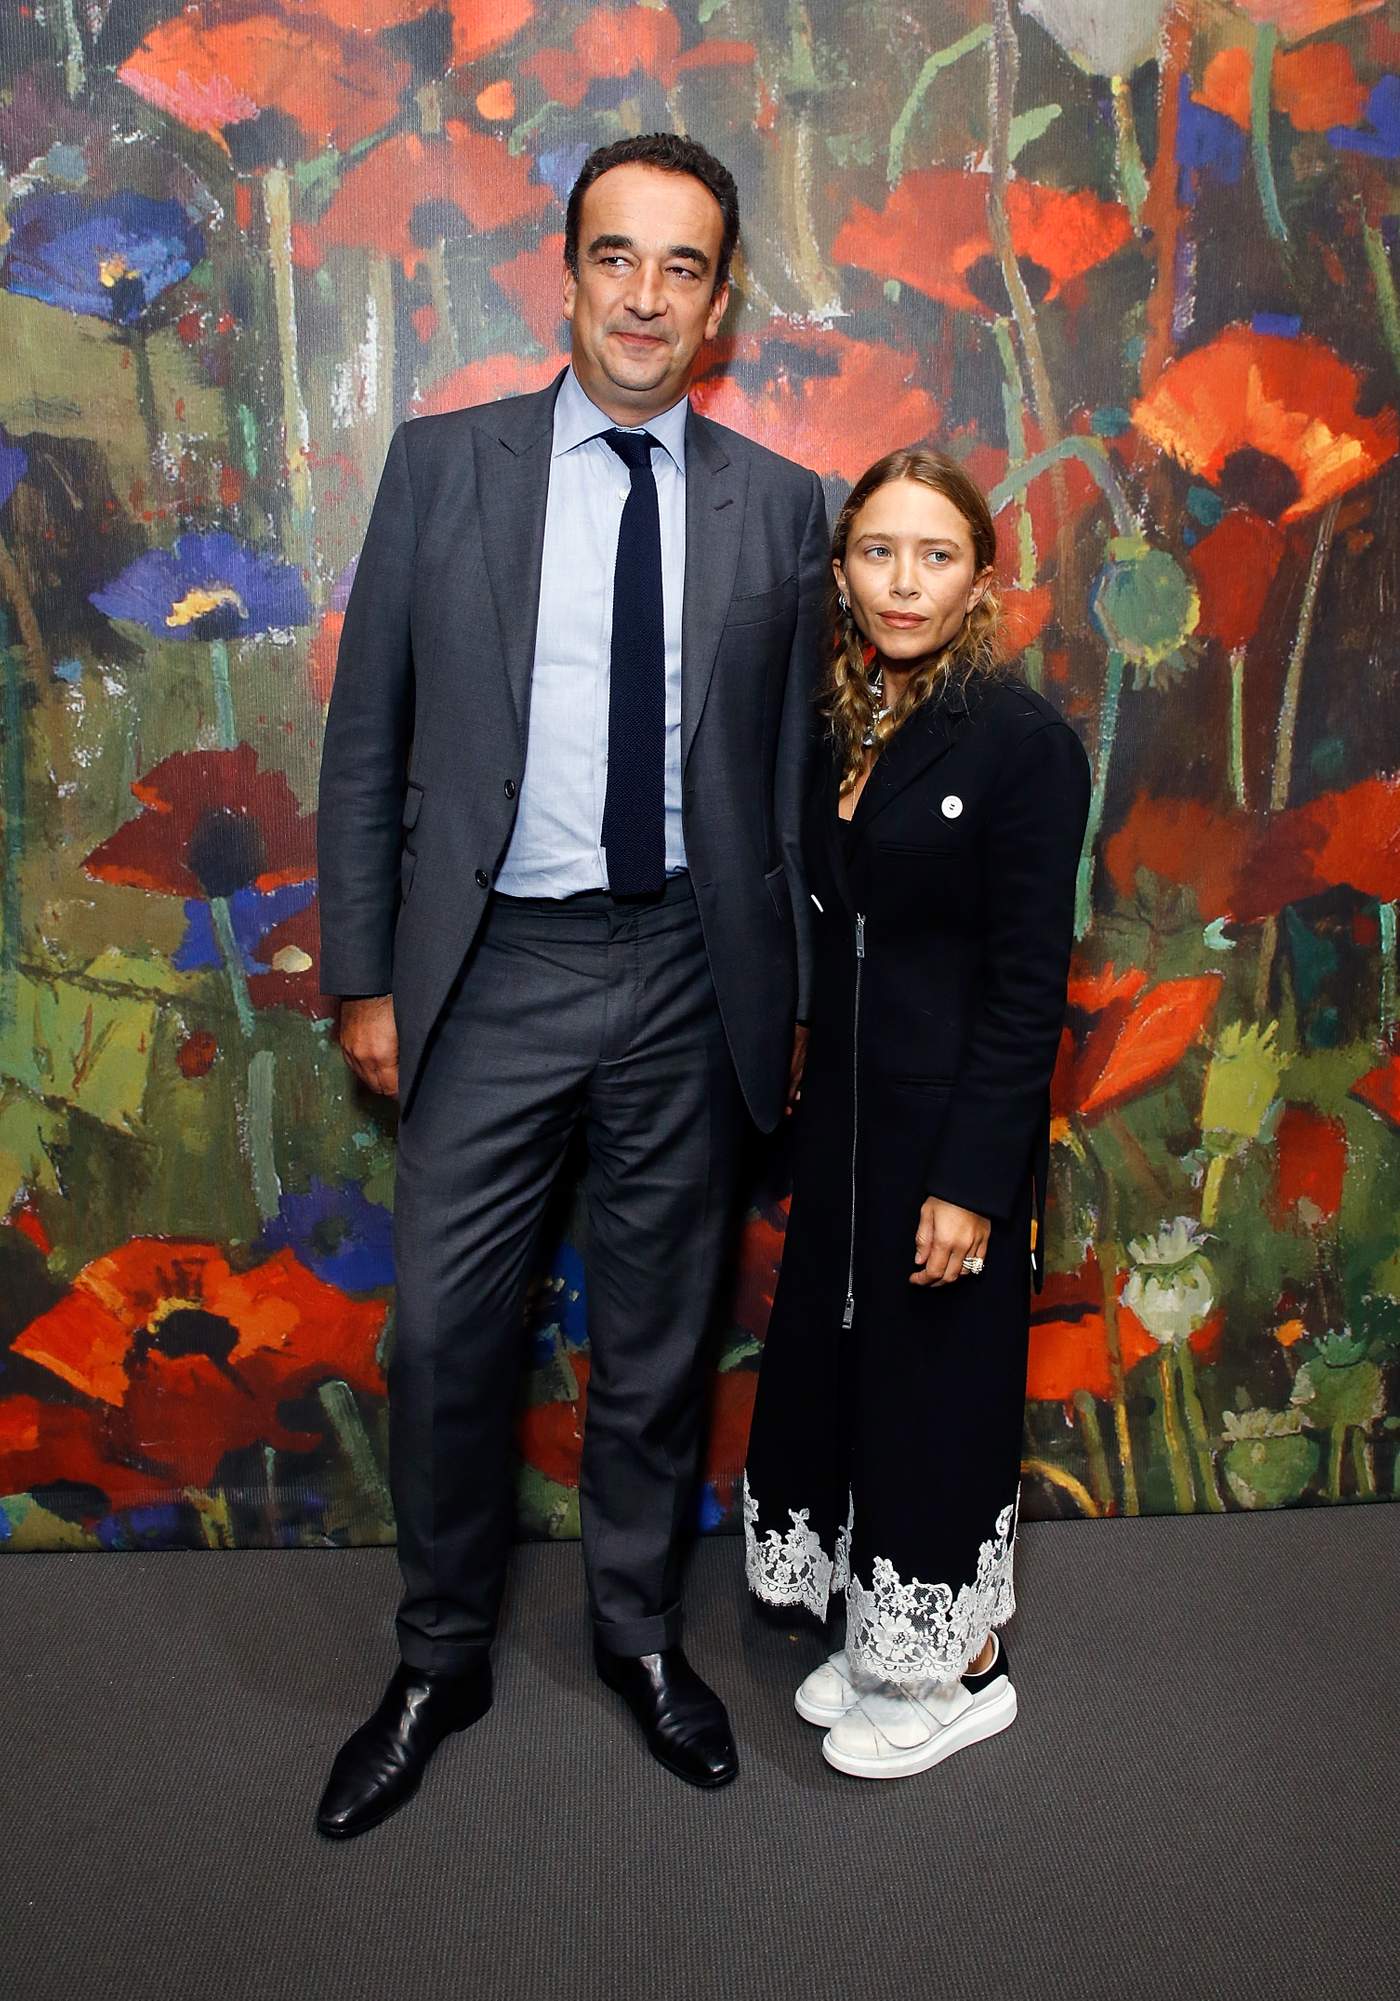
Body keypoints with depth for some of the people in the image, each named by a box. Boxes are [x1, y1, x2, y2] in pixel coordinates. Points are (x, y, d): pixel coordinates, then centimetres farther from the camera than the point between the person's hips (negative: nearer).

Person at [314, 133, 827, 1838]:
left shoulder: (778, 506, 4)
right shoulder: (440, 466, 2)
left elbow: (791, 765, 7)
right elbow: (366, 740, 2)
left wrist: (790, 993, 6)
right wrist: (362, 976, -1)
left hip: (689, 975, 1)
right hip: (493, 968, 0)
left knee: (657, 1333, 13)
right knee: (444, 1333, 6)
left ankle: (639, 1629, 36)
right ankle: (440, 1661, 30)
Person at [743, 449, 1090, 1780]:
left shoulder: (1023, 741, -14)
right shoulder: (834, 727, 6)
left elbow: (1029, 985, -15)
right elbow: (827, 935, 10)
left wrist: (973, 1178, -18)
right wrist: (797, 1099, 7)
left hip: (951, 1119, -7)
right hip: (840, 1112, 7)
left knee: (937, 1382, 6)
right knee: (834, 1362, 16)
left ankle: (964, 1671, 29)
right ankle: (883, 1641, 37)